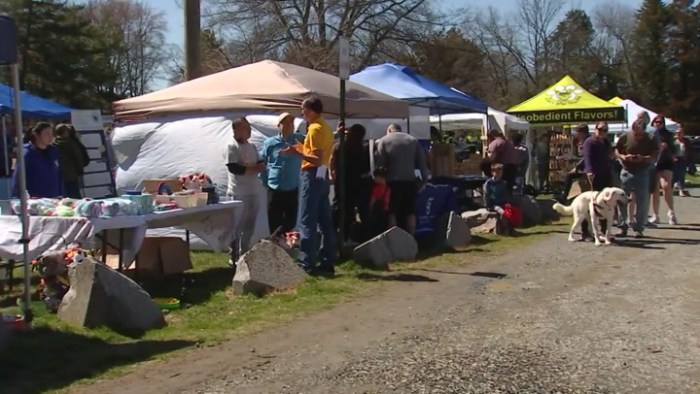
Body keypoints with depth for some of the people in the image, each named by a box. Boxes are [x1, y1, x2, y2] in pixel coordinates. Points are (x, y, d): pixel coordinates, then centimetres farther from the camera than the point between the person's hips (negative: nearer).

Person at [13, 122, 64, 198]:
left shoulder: (54, 151, 8)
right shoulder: (27, 153, -10)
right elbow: (18, 179, -11)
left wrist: (62, 196, 9)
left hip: (54, 200, 6)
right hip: (35, 201, -6)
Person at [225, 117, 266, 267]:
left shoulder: (252, 147, 14)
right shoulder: (232, 147, -9)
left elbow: (262, 166, 12)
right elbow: (234, 168, -19)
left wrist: (256, 166, -11)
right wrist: (253, 168, -12)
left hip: (253, 192, 7)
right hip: (239, 193, -7)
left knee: (249, 226, 13)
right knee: (237, 226, -2)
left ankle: (244, 254, 23)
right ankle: (233, 257, 6)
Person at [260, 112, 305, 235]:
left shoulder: (300, 140, 0)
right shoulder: (270, 143, 0)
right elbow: (261, 164, 6)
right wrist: (266, 181, 1)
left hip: (293, 191, 1)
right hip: (275, 191, -1)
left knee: (291, 223, 8)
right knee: (274, 225, 5)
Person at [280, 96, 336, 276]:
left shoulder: (315, 128, -13)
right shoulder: (325, 127, 15)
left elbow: (318, 159, -21)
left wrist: (297, 153, -26)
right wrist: (303, 150, 23)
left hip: (312, 176, -10)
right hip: (322, 176, 10)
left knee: (307, 222, -7)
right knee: (325, 221, 8)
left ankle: (306, 264, -7)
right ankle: (328, 263, 11)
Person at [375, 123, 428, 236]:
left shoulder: (383, 141, 6)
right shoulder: (413, 140, 16)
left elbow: (379, 163, -3)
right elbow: (422, 162, 11)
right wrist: (424, 180, 11)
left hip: (393, 181, -3)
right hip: (410, 180, 3)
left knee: (392, 212, 2)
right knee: (410, 211, 8)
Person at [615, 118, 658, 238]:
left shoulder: (649, 139, -4)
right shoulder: (624, 137, -5)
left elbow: (655, 153, 1)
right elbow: (616, 151, 4)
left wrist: (644, 158, -17)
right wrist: (623, 157, -17)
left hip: (642, 173, 0)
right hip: (626, 172, 0)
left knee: (642, 203, 2)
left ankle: (638, 228, 12)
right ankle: (622, 226, 15)